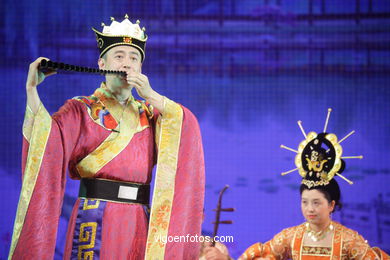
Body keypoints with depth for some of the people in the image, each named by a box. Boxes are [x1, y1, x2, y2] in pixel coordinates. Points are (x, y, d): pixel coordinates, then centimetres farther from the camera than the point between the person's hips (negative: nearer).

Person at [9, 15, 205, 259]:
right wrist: (32, 89, -24)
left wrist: (151, 96, -8)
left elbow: (189, 126, 1)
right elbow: (46, 139, -14)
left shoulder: (150, 113, 16)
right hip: (96, 220, -4)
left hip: (140, 224, 4)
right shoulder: (81, 110, 4)